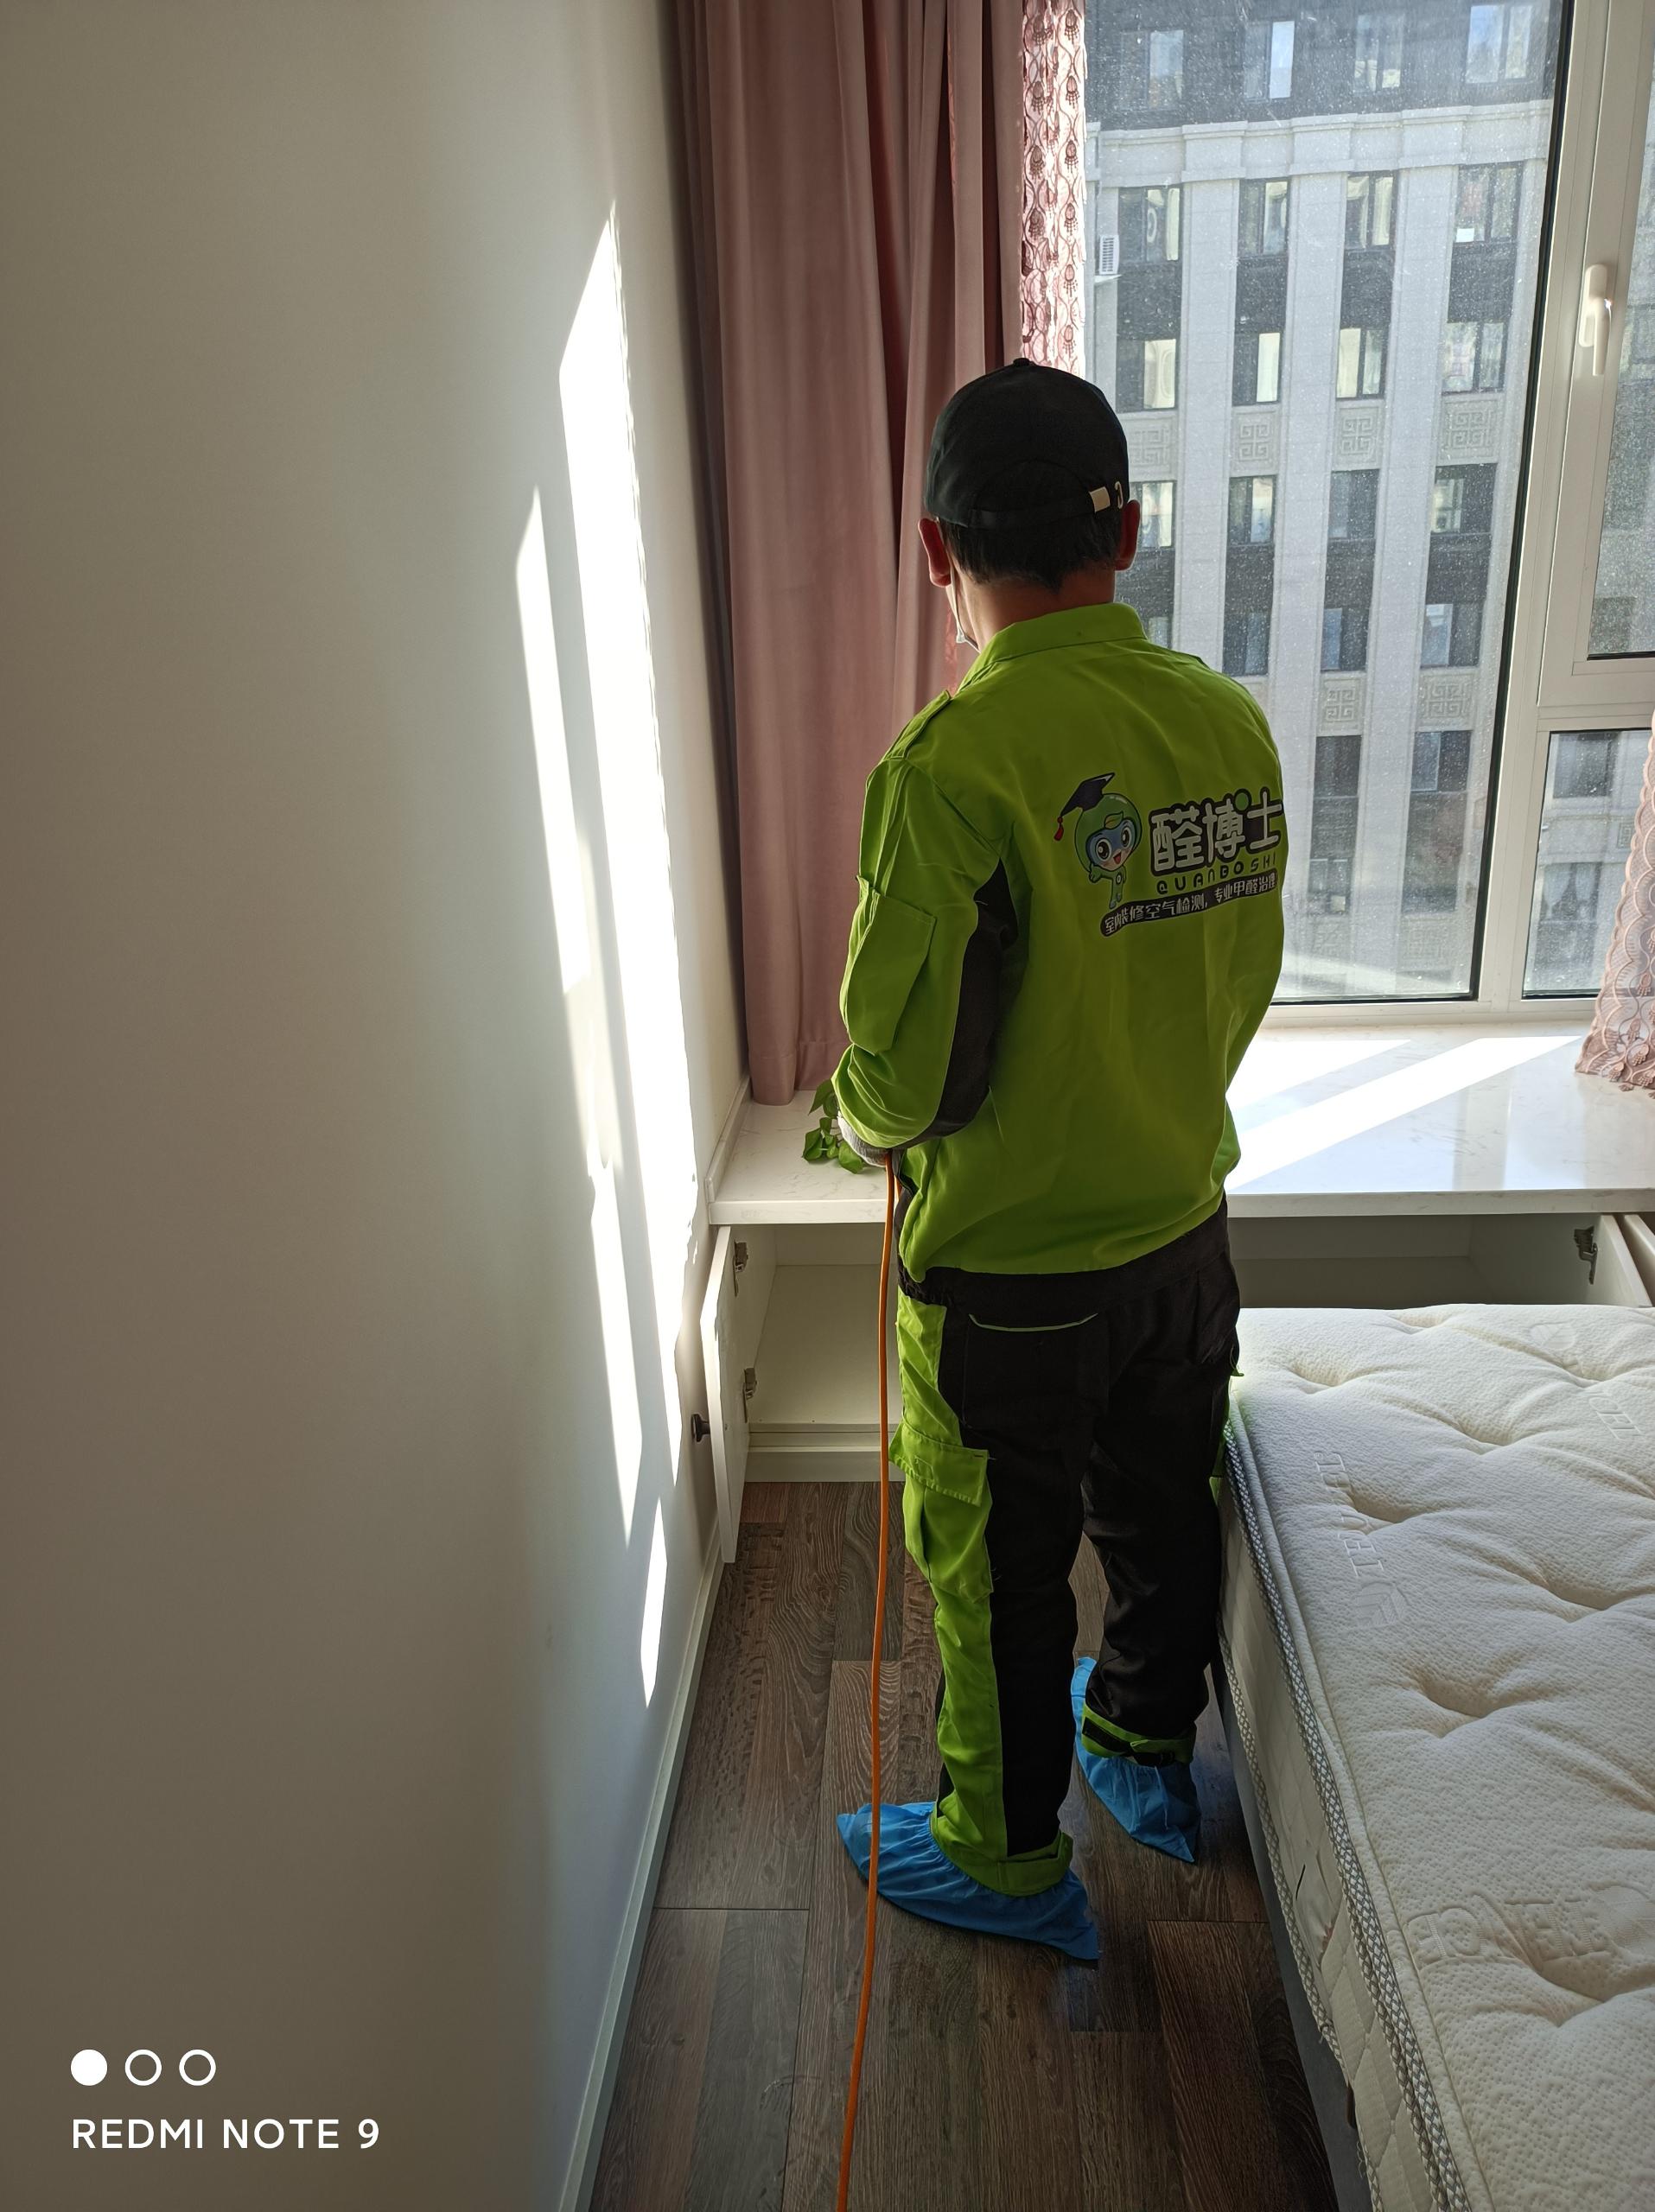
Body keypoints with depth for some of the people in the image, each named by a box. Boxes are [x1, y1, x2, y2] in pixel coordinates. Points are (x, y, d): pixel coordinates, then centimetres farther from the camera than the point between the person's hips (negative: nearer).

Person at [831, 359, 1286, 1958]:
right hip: (1184, 1231, 6)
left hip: (1006, 1270, -6)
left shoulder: (949, 766, -26)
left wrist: (866, 1120, 0)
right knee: (1163, 1514, 27)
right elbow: (1245, 980, 5)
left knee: (997, 1571, 16)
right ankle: (1148, 1748, 52)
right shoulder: (1232, 722, -5)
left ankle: (1008, 1856, 38)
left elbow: (899, 1067, -23)